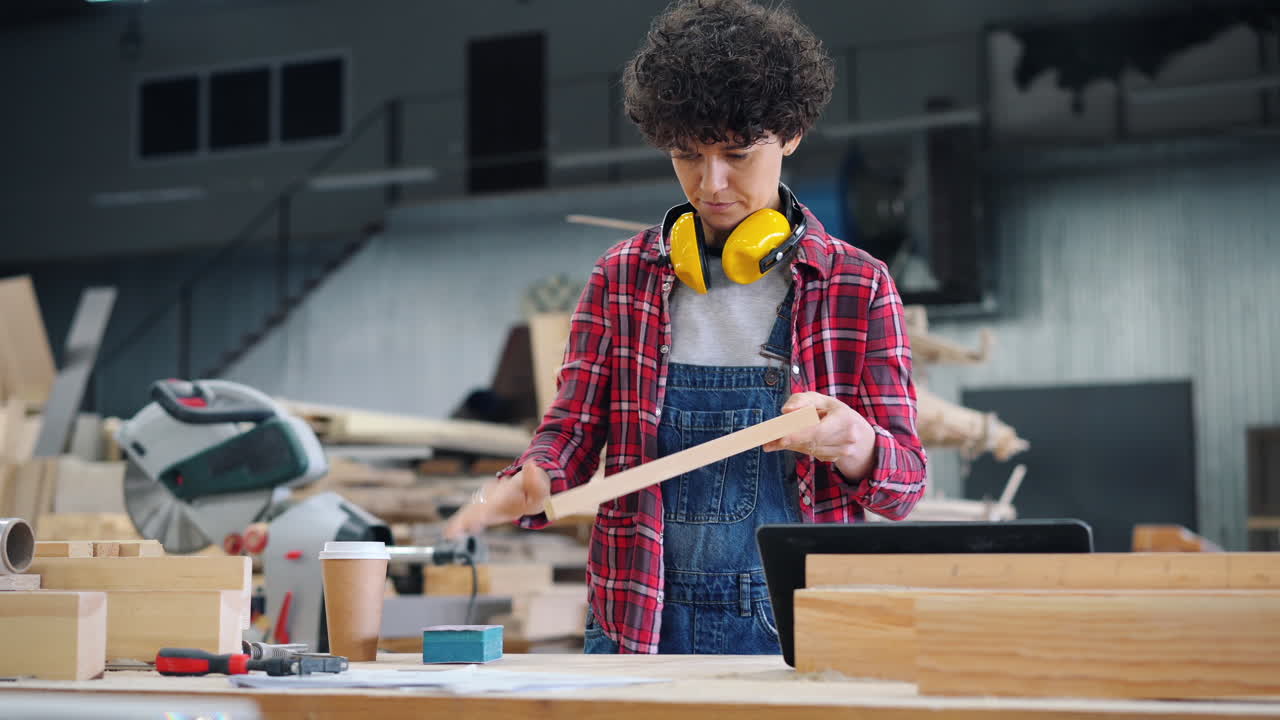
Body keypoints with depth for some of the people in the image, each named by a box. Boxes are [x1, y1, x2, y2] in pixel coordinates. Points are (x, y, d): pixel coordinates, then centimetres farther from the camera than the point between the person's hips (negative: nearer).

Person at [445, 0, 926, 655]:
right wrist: (528, 486, -19)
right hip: (638, 622, 1)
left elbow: (905, 484, -1)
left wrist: (850, 445, -24)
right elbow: (572, 429, 4)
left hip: (791, 627, -1)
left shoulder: (858, 286, 1)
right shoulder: (622, 276, 7)